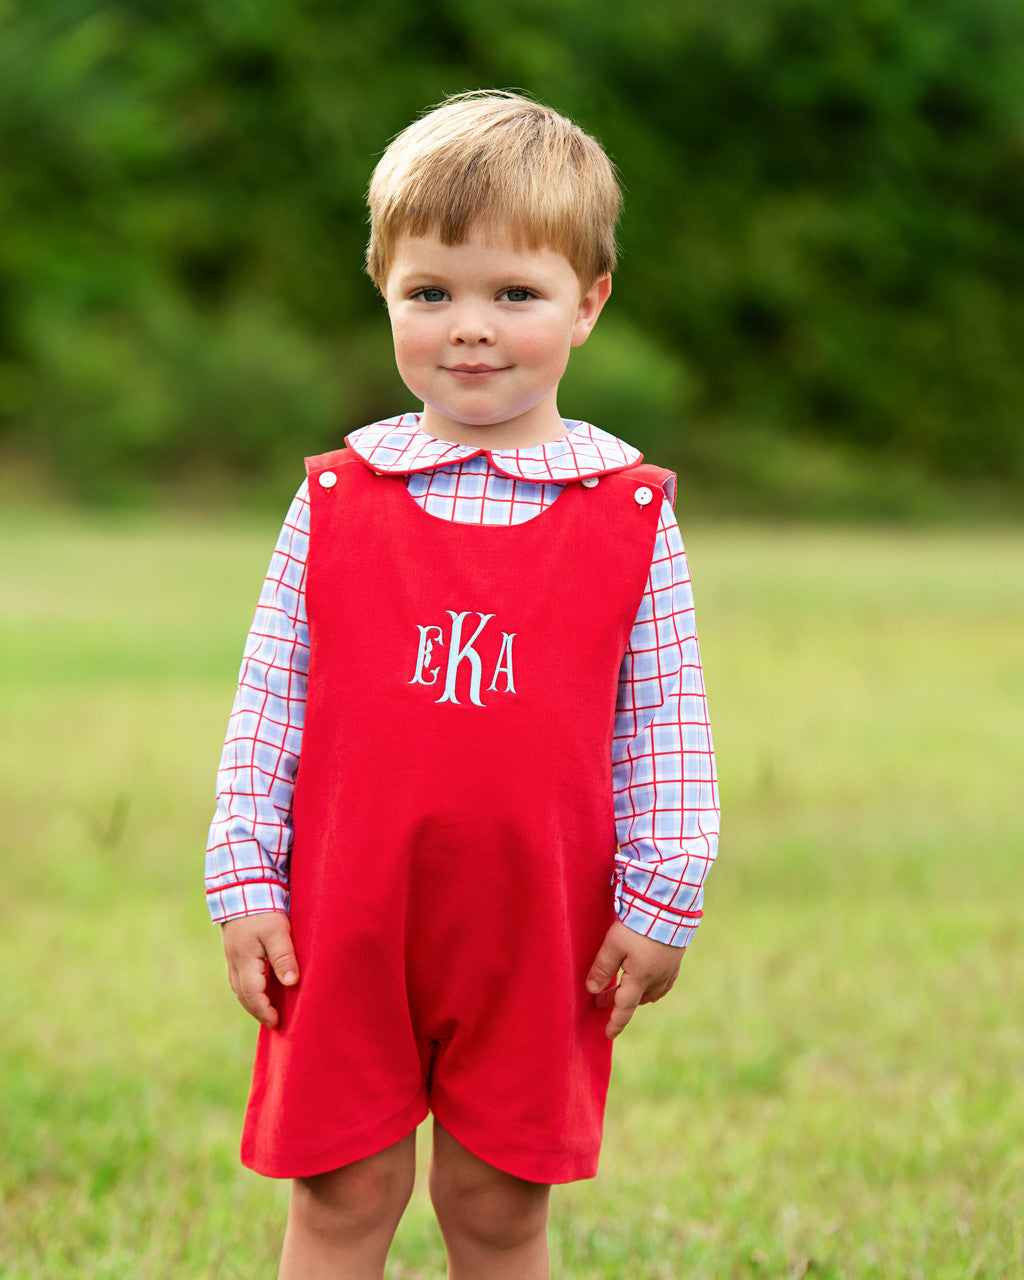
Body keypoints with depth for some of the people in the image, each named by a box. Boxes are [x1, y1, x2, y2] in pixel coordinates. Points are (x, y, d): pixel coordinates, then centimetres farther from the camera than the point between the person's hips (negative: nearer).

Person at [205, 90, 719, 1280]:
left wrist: (660, 901, -1)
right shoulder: (336, 500, 0)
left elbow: (665, 721, 1)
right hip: (347, 923, 0)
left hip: (539, 934, 0)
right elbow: (267, 701, 3)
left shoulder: (630, 511, -2)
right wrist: (245, 881, 0)